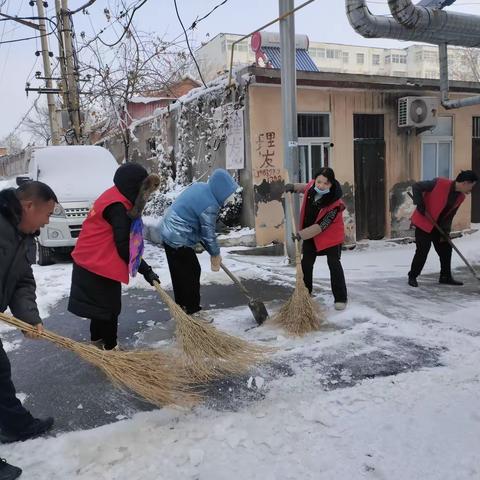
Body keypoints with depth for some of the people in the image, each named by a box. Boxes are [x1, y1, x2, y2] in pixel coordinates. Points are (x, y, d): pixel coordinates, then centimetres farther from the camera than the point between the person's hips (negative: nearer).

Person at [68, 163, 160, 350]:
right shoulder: (118, 206, -22)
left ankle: (97, 341, 37)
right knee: (109, 307, 1)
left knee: (102, 305, 22)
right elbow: (124, 246, -22)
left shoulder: (114, 197, 10)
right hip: (100, 264, -10)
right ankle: (110, 349, 13)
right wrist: (146, 270, -19)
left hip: (92, 262, 10)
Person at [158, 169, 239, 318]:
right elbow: (208, 233, -15)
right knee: (192, 272, 0)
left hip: (169, 232, 10)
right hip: (178, 239, -10)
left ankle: (182, 307, 31)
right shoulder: (210, 205, -24)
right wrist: (215, 254, 0)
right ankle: (192, 312, 9)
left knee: (179, 272, 19)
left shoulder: (200, 187, 4)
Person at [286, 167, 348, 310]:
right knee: (306, 265, 10)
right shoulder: (311, 186, -15)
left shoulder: (335, 204, -32)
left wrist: (301, 234, -32)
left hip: (331, 235, -6)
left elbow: (321, 226, -31)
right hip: (309, 234, 6)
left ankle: (340, 298, 8)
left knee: (334, 265, -3)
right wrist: (293, 187, -4)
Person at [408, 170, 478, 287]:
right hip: (423, 223, -8)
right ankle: (412, 277, 9)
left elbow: (449, 215, 7)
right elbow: (416, 187, -17)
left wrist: (445, 231, -4)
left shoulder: (460, 197, 2)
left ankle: (446, 277, 25)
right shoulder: (440, 183, -21)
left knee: (446, 249, 11)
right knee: (422, 251, -7)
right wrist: (420, 205, -22)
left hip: (438, 226, 8)